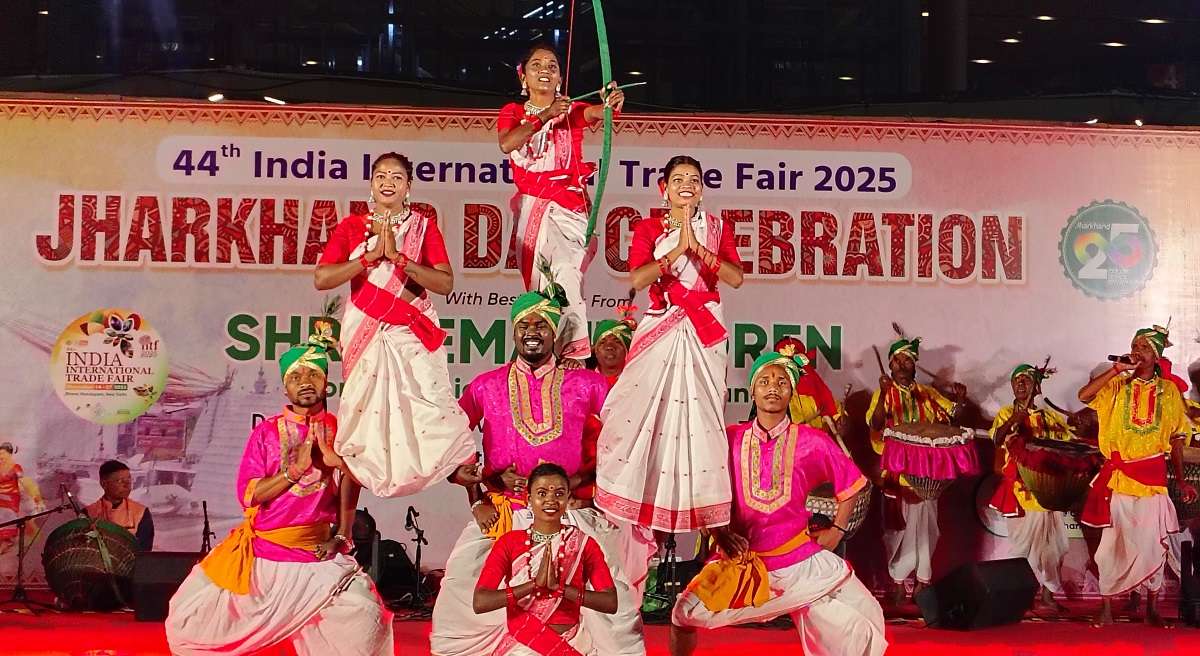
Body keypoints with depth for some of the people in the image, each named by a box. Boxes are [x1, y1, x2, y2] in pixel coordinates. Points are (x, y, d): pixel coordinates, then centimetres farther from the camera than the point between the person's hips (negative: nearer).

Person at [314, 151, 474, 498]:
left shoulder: (424, 226, 5)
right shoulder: (351, 227, 7)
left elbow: (445, 283, -8)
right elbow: (321, 279, -7)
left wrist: (397, 257, -16)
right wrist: (371, 256, -13)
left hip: (412, 336, -1)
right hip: (365, 336, 1)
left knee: (435, 416, -9)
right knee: (361, 416, 1)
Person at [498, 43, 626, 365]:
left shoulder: (572, 111, 9)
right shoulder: (512, 112, 11)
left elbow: (596, 112, -15)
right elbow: (506, 144, -11)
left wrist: (611, 104, -39)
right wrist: (544, 116, -21)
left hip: (568, 207, -2)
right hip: (530, 206, 2)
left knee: (565, 271, -21)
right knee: (537, 281, -1)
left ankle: (573, 351, -25)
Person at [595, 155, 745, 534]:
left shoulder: (718, 228, 11)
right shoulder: (648, 229, 8)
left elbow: (735, 278, -4)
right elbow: (637, 279, -9)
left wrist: (697, 247, -12)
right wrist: (678, 249, -14)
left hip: (704, 334, 1)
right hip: (660, 330, 0)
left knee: (701, 414, -2)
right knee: (647, 415, -6)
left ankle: (699, 509, 4)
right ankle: (645, 505, 5)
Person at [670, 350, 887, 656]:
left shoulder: (811, 441, -6)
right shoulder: (731, 439, -4)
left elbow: (850, 483, 8)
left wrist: (837, 530, 6)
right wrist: (719, 531, -6)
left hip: (800, 558, -1)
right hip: (743, 559, 1)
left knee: (859, 628, -5)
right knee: (684, 615, -1)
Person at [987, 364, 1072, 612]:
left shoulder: (1050, 417, 11)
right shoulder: (1006, 414, 4)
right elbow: (997, 439, -15)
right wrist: (1014, 419, -32)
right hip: (1019, 486, -2)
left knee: (1051, 541, 3)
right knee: (1022, 541, -2)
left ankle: (1047, 592, 14)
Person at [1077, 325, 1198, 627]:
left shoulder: (1169, 391, 7)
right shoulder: (1117, 386, 4)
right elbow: (1084, 395, -14)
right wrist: (1116, 369, -15)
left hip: (1152, 476, 1)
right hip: (1118, 475, -1)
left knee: (1153, 542, 3)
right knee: (1112, 542, 2)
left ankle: (1152, 609, 15)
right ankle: (1106, 608, 9)